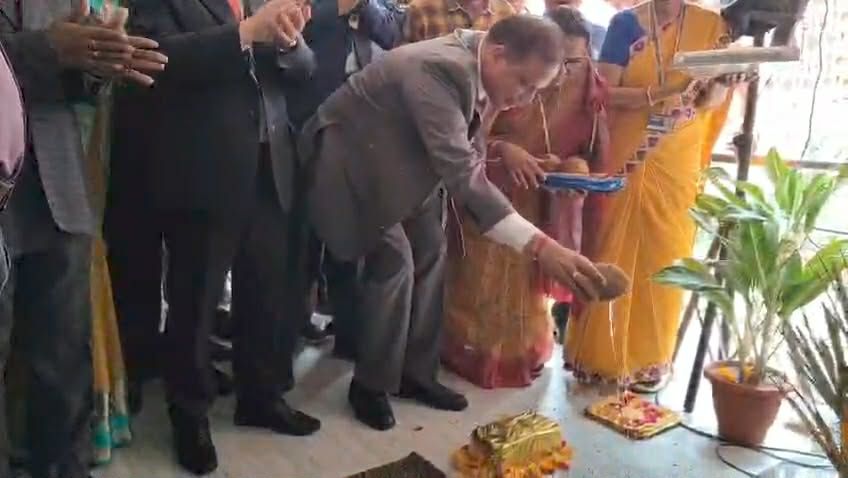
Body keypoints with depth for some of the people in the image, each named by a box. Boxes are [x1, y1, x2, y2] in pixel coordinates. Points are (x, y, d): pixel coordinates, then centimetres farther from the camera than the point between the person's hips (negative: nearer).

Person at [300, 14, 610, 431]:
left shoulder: (475, 64, -8)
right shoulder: (438, 69, -35)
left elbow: (460, 156, 6)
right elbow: (461, 171, -44)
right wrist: (540, 246, -48)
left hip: (401, 159, 9)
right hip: (355, 157, -9)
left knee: (430, 251, 4)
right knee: (394, 260, -15)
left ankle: (416, 372, 16)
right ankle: (370, 384, 3)